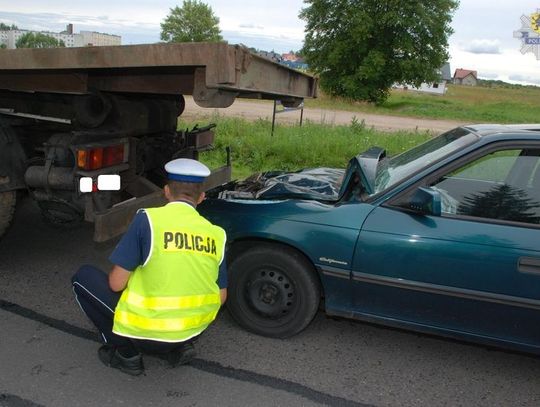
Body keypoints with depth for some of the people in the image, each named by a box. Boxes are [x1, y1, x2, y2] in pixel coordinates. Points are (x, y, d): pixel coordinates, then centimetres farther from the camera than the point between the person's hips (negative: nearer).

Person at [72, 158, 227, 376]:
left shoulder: (148, 219, -13)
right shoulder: (216, 234, -1)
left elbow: (116, 284, -11)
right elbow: (221, 298, 7)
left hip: (147, 332, -5)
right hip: (194, 330, 5)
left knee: (84, 277, 13)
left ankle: (127, 354, 11)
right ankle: (179, 347, 16)